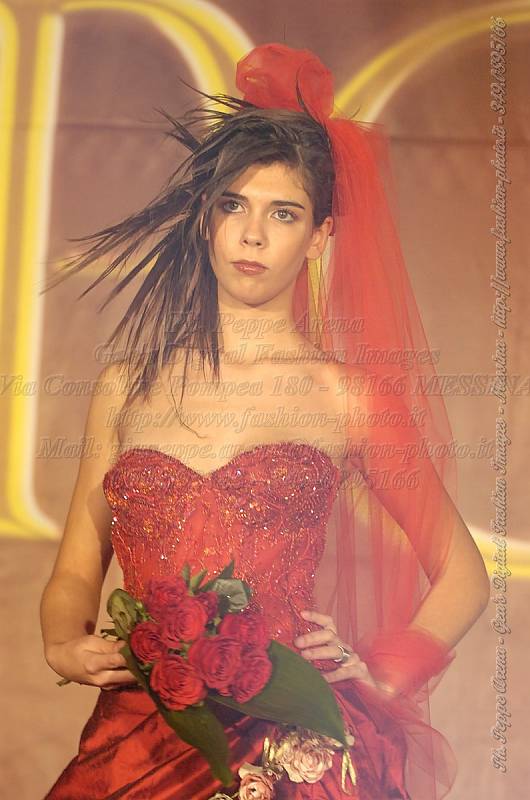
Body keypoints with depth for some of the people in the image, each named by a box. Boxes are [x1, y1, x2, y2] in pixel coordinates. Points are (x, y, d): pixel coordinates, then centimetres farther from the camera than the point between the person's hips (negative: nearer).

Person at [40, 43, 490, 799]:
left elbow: (461, 578, 10)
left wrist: (382, 675, -2)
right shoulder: (126, 389, 10)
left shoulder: (347, 397, 2)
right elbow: (75, 574, 15)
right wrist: (65, 645, -4)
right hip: (139, 732, 2)